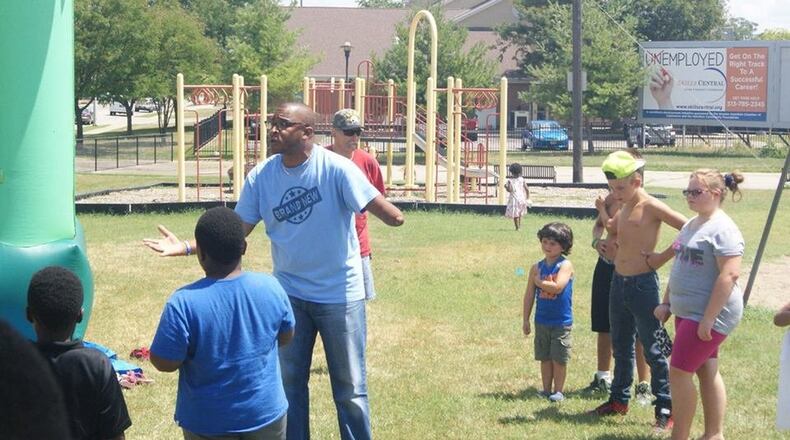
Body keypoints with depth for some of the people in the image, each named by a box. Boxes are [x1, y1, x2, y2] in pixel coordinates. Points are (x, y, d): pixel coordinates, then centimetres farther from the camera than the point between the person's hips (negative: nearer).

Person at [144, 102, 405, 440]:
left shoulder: (335, 168, -19)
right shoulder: (261, 176, -6)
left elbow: (379, 207, -24)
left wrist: (393, 216, -43)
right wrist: (187, 247, -13)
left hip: (340, 293, -4)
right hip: (289, 293, 4)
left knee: (349, 387, 7)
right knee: (289, 384, 15)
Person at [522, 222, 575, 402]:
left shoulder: (565, 265, -10)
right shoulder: (537, 267, 5)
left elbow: (557, 287, -25)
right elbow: (529, 295, 9)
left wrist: (539, 282, -11)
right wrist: (526, 320, 9)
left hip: (561, 322, -4)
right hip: (542, 321, 5)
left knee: (559, 358, 2)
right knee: (545, 358, 10)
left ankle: (558, 390, 12)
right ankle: (546, 389, 18)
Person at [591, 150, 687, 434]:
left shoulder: (651, 207, -13)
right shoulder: (622, 208, 10)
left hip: (643, 284, -8)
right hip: (618, 282, 8)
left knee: (653, 350, -4)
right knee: (621, 346, 17)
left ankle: (665, 410, 1)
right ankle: (619, 399, 30)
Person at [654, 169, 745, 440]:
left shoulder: (722, 229, -17)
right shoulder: (691, 225, 13)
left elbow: (730, 275, -24)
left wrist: (708, 318, -25)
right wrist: (667, 302, 17)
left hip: (708, 315, -9)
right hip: (687, 312, 9)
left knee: (679, 372, -8)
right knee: (706, 372, 13)